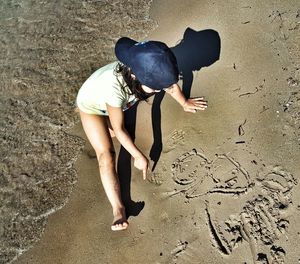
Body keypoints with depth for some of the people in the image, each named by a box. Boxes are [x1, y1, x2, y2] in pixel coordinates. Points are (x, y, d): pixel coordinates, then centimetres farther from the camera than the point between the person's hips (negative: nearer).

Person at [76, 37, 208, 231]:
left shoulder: (152, 72, -31)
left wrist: (185, 103, 11)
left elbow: (171, 85, -6)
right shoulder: (115, 87, -47)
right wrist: (138, 156, -23)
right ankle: (118, 210, -18)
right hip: (92, 104, -5)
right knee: (106, 154, -18)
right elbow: (119, 130, -30)